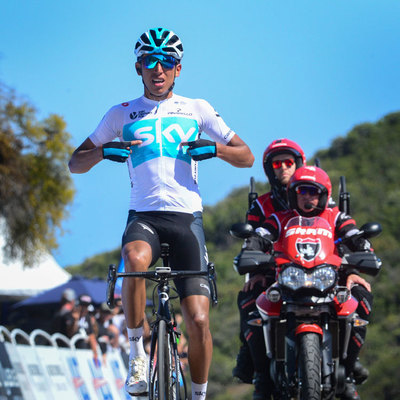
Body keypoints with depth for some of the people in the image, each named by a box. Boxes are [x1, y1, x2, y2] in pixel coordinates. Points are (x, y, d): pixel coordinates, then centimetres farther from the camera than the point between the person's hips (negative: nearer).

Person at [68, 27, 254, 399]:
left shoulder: (197, 110, 13)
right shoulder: (122, 114, 13)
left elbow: (247, 157, 13)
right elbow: (75, 163, 13)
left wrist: (215, 148, -9)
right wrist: (103, 151, -9)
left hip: (187, 218, 0)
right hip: (143, 217, 0)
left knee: (198, 320, -12)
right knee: (134, 261, -37)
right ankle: (137, 352, -20)